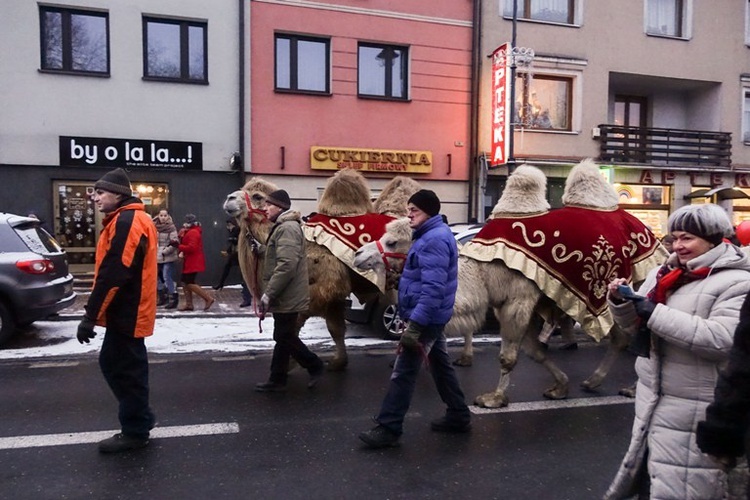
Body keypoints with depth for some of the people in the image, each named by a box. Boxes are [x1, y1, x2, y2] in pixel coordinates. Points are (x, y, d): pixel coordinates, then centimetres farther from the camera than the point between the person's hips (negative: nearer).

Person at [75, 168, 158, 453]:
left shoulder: (126, 222, -19)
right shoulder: (128, 220, 16)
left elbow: (113, 274, -26)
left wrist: (90, 315, -23)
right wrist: (95, 311, 23)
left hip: (125, 312, -11)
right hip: (127, 310, 11)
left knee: (125, 369, 0)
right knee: (115, 364, 18)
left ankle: (135, 432, 13)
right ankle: (139, 419, 28)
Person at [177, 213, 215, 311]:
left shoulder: (193, 232, -16)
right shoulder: (191, 232, 18)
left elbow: (192, 248, -25)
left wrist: (178, 246, -22)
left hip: (194, 262, -11)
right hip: (191, 262, 11)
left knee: (190, 283, -10)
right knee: (184, 282, 10)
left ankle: (208, 298, -7)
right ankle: (189, 304, 13)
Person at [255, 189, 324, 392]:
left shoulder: (288, 228, -18)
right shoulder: (282, 227, 16)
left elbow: (286, 266, -28)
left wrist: (268, 293, -23)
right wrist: (269, 293, 21)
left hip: (287, 297, -10)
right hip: (284, 296, 10)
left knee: (285, 337, 0)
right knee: (283, 337, 13)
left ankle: (314, 365, 14)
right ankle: (277, 380, 21)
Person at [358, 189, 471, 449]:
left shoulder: (435, 240, -21)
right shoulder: (432, 235, 13)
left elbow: (433, 288, -29)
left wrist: (414, 325, -31)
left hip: (425, 317, -11)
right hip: (432, 316, 11)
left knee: (403, 372, -5)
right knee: (441, 366, 19)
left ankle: (388, 428, 3)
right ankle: (458, 415, 32)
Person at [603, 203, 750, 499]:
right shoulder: (664, 274, 7)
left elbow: (722, 340, -25)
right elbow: (636, 327, 14)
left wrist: (656, 313, -25)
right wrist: (620, 302, -7)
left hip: (693, 408, -6)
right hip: (653, 398, 6)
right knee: (649, 476, 21)